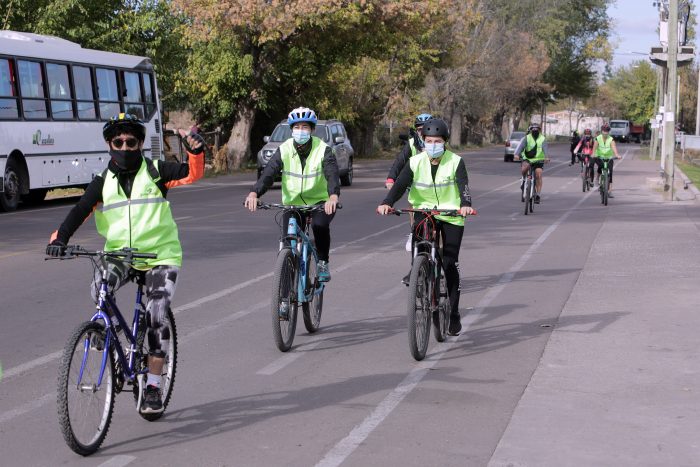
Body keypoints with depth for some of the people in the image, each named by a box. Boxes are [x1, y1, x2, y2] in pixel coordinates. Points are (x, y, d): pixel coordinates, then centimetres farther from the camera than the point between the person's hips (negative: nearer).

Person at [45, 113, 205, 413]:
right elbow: (80, 211, -6)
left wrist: (196, 151, -34)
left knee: (156, 317, -12)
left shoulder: (155, 172, -1)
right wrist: (59, 239, -22)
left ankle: (153, 385, 0)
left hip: (160, 254, -2)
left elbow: (192, 174, -13)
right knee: (100, 288, -29)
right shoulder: (103, 181, 5)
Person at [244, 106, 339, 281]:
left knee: (320, 224, -31)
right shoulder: (284, 150, -8)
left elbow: (332, 174, -29)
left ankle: (323, 263, -9)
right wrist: (254, 193, -40)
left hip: (320, 202, -2)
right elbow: (268, 173, -20)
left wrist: (333, 196, -51)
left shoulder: (323, 150, -13)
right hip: (293, 203, 2)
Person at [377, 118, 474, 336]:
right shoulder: (415, 162, -6)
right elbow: (400, 185, -17)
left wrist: (466, 205, -46)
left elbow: (463, 185, -25)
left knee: (450, 264, -4)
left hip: (452, 215, -2)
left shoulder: (455, 162, -10)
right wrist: (386, 203, -36)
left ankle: (453, 314, 8)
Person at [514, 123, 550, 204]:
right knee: (525, 166, -33)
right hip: (527, 159, -1)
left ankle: (537, 195, -10)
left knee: (538, 174, -17)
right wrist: (516, 154, -37)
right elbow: (521, 146, -17)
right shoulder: (527, 138, -1)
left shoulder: (542, 139, 1)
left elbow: (545, 149, -17)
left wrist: (546, 157, -38)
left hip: (538, 160, 1)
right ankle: (524, 179, 0)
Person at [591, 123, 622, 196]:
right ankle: (597, 178, -4)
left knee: (610, 174, -8)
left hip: (609, 158, 1)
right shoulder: (598, 138, -8)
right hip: (599, 157, -1)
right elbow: (595, 147, -22)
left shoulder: (611, 139, -8)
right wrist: (593, 154, -42)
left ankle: (609, 191, -4)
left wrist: (616, 155, -44)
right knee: (601, 165, -33)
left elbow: (614, 147, -25)